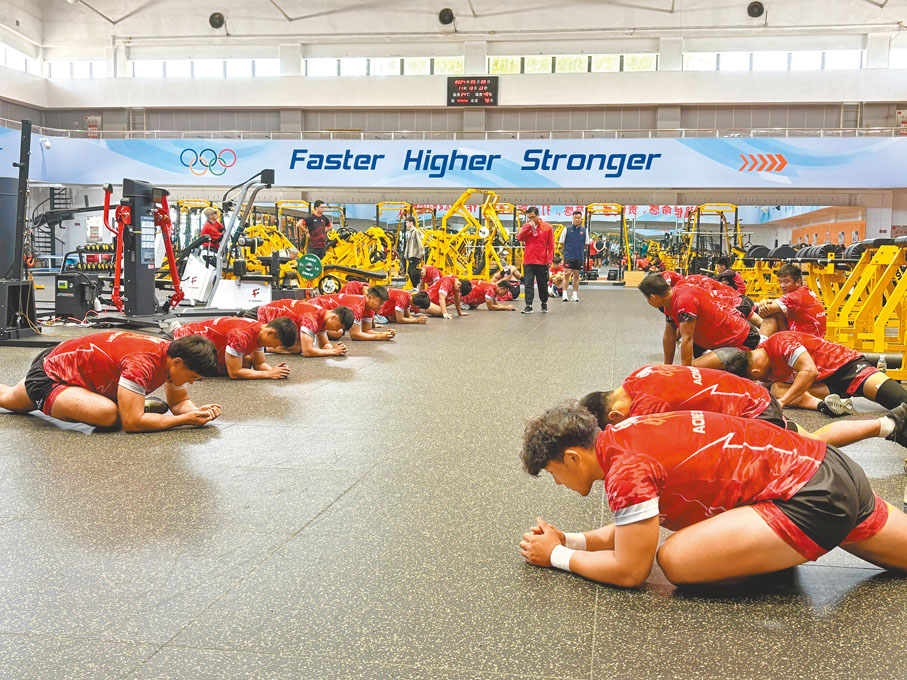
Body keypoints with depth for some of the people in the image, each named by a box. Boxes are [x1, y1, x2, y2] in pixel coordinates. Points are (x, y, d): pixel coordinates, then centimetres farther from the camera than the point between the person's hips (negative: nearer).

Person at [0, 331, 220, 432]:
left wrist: (197, 411, -25)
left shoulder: (174, 352, -14)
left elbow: (179, 401, -1)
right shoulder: (141, 364, -42)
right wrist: (186, 419, -40)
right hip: (48, 380, -10)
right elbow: (132, 422, -45)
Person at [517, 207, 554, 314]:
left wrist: (549, 259, -4)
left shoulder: (547, 227, 0)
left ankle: (544, 303, 26)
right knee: (528, 284, -5)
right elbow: (520, 237, -8)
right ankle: (528, 306, -4)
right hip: (528, 262, 1)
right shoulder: (526, 226, 7)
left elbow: (551, 244, 1)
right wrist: (528, 227, -16)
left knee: (543, 284, 9)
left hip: (542, 262, -1)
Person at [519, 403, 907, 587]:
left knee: (675, 559, -20)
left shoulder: (626, 467, -20)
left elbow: (630, 571, -15)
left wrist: (557, 556, -2)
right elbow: (631, 531, 19)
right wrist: (569, 539, 9)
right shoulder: (621, 437, 9)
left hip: (810, 501, -10)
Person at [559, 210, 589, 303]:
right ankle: (564, 294, -5)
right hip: (568, 256, -3)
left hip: (579, 257, 3)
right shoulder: (567, 229, -1)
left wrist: (579, 249, 9)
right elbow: (562, 242, 7)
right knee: (567, 274, -9)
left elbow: (586, 244, 15)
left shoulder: (584, 230, 6)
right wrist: (569, 249, 9)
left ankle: (575, 295, 15)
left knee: (577, 276, 8)